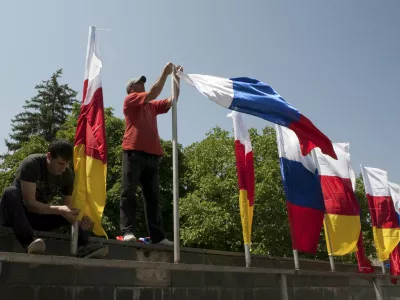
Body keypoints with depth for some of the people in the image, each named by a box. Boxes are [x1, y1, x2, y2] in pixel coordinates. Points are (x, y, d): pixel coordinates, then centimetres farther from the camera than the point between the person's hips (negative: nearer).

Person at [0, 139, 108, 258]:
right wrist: (59, 210, -41)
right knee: (11, 192, -35)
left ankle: (82, 247, -31)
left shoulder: (68, 175, -10)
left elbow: (69, 205, -14)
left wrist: (81, 219, -36)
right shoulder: (31, 164, -24)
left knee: (76, 211, -10)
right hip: (15, 214, -4)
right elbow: (29, 203, -30)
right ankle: (28, 242, -47)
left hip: (40, 214, 5)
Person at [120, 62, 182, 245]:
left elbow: (172, 101, 20)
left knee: (152, 197, 1)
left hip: (152, 154, 6)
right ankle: (128, 231, -10)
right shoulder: (130, 99, 9)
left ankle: (157, 236, -1)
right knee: (128, 192, -8)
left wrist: (177, 78, 15)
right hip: (134, 152, -6)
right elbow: (152, 94, -5)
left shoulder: (152, 106, 27)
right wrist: (165, 73, -3)